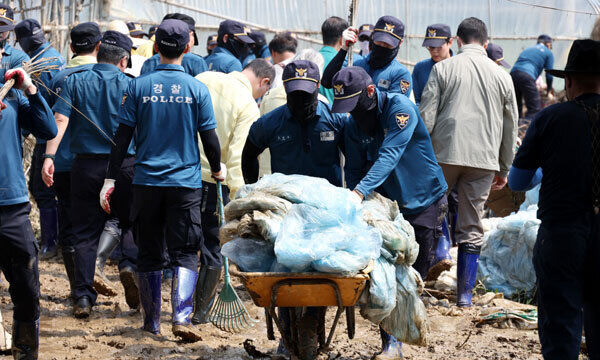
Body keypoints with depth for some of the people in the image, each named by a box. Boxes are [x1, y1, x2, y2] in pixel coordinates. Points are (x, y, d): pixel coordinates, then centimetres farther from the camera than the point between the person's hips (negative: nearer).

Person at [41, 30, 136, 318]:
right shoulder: (130, 86, -1)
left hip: (86, 164, 1)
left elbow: (60, 120, -9)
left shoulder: (75, 82, 2)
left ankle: (83, 297, 2)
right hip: (124, 164, -1)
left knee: (85, 234, 6)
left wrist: (49, 157, -15)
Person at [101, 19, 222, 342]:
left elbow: (123, 136, -1)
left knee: (149, 254, 12)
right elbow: (209, 137, 0)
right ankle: (181, 317, -17)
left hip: (147, 182, 1)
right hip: (186, 182, -1)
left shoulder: (138, 86, -1)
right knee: (185, 254, 1)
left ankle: (151, 321, 20)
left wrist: (111, 179, 4)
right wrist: (217, 170, 18)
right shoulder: (197, 89, -4)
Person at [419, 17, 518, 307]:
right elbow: (510, 127, 13)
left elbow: (426, 117, -4)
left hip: (445, 155, -2)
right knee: (472, 227, 7)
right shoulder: (502, 76, 8)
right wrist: (504, 169, 21)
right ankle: (465, 294, 7)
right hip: (484, 159, 2)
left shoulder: (443, 69, 0)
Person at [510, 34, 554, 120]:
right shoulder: (548, 53, 15)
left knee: (517, 109, 16)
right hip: (526, 76, -7)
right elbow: (549, 74, 13)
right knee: (535, 109, -5)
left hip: (513, 74, 7)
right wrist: (549, 89, 32)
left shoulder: (528, 49, 33)